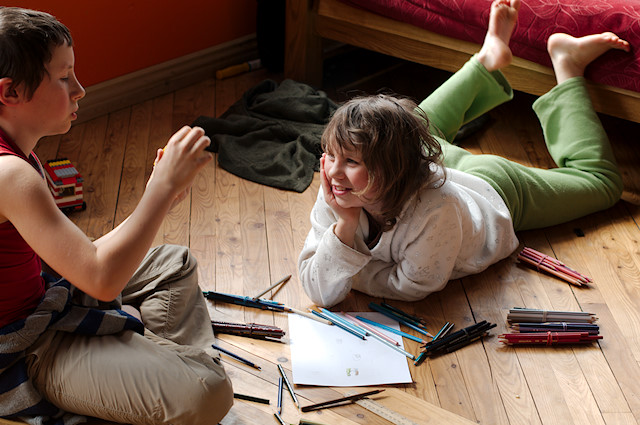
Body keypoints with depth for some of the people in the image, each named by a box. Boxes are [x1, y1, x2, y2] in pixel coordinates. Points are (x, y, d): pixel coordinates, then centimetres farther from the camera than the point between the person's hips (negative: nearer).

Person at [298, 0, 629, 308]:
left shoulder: (435, 213, -49)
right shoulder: (337, 195, -36)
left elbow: (413, 286, -33)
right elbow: (320, 293, -34)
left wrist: (347, 269, -30)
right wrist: (345, 224, -48)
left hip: (495, 189, -3)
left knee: (600, 181, 21)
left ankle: (568, 66, 30)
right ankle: (487, 62, 44)